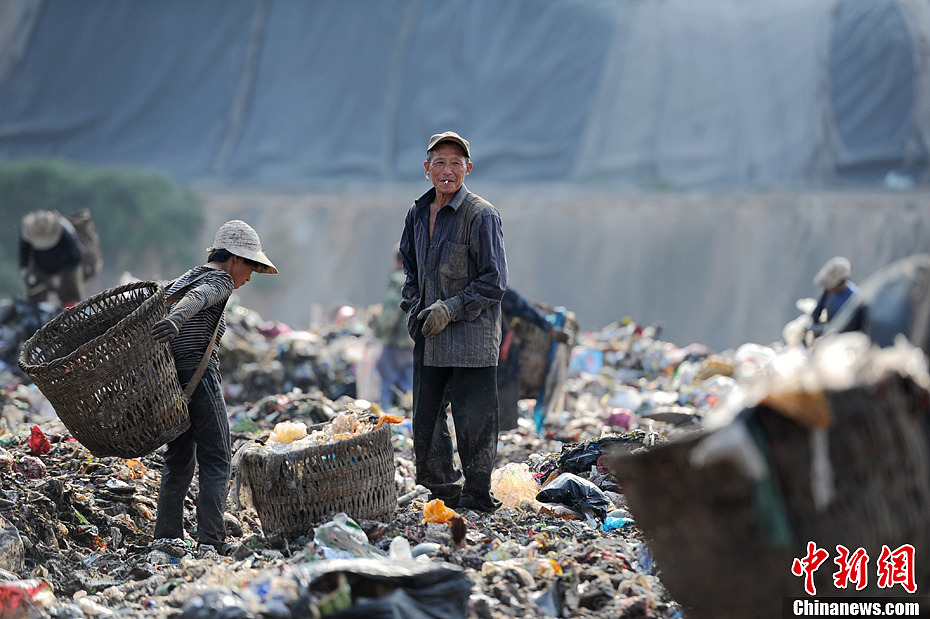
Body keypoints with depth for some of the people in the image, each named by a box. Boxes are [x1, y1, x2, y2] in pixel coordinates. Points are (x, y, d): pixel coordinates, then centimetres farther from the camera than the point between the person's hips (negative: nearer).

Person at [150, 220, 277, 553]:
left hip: (169, 382, 8)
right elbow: (197, 297, -26)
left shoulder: (185, 277, 22)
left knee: (178, 461, 15)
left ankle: (166, 538, 13)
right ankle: (210, 543, -10)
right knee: (215, 463, -4)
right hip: (200, 378, -8)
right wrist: (175, 318, -45)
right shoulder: (219, 280, -5)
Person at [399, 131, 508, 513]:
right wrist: (415, 310, 9)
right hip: (428, 337, 7)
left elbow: (494, 281, -11)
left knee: (473, 420, -4)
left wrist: (451, 309, -15)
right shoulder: (418, 214, 11)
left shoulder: (482, 215, -10)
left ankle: (477, 495, 5)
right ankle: (442, 489, 24)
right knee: (425, 418, 12)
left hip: (471, 337, -7)